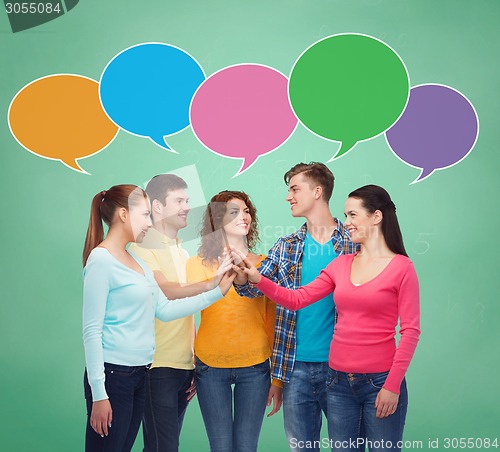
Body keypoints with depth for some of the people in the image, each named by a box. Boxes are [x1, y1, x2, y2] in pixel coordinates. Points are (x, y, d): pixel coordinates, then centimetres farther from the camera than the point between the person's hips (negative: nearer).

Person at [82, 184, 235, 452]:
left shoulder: (137, 259, 14)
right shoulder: (101, 259, -11)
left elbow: (164, 310, 11)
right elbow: (92, 331, -14)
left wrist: (218, 291, 7)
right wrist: (99, 394, -17)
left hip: (139, 373, 8)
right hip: (113, 373, -8)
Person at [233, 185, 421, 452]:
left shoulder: (401, 267, -6)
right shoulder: (341, 265, 9)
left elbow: (410, 331, -8)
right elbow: (296, 299, 6)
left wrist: (393, 385, -12)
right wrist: (258, 280, -6)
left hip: (379, 381, -5)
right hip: (340, 380, 5)